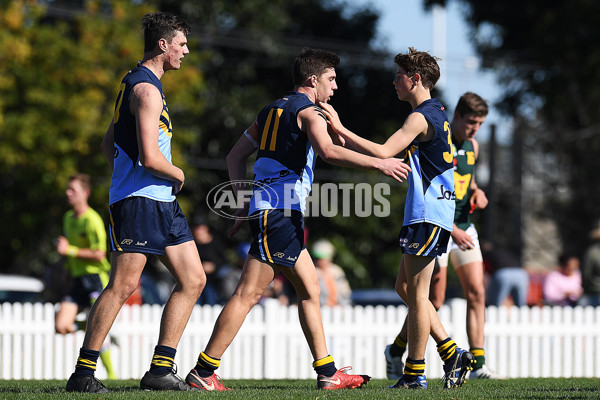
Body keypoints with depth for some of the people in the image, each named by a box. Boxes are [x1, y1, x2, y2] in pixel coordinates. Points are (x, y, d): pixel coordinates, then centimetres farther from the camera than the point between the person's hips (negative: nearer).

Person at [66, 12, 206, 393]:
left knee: (193, 280, 5)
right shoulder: (147, 89, -13)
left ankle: (161, 369, 5)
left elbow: (109, 144, 28)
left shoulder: (138, 83, 21)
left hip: (162, 203, 10)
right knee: (123, 285, -12)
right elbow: (150, 157, -21)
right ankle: (83, 372, -9)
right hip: (138, 200, -10)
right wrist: (177, 174, -4)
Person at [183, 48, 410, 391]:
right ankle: (202, 372, -13)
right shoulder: (309, 111, -6)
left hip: (266, 206, 10)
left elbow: (236, 156, 21)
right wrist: (378, 163, -19)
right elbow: (328, 151, -24)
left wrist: (245, 206, 20)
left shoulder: (272, 110, 21)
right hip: (279, 211, -10)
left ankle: (328, 373, 13)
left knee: (310, 289, 13)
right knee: (249, 294, -11)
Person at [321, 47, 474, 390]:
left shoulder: (422, 117, -15)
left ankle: (415, 373, -1)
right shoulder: (436, 112, 17)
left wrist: (340, 129, -21)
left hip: (428, 216, -10)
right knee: (406, 287, 14)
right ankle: (452, 354, 13)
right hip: (428, 213, 10)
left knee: (416, 293, -5)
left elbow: (383, 153, -25)